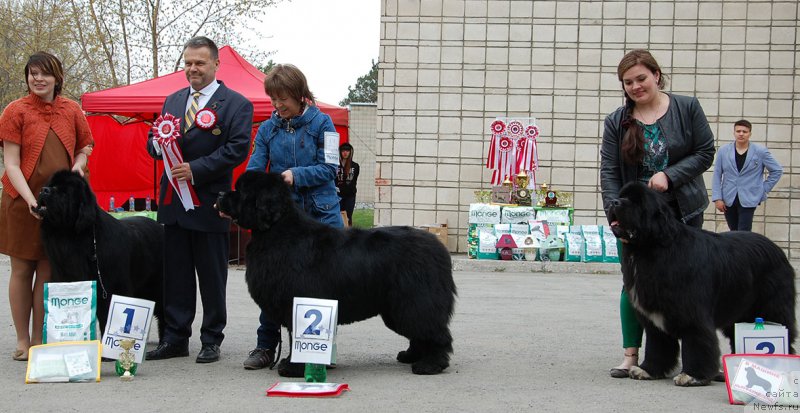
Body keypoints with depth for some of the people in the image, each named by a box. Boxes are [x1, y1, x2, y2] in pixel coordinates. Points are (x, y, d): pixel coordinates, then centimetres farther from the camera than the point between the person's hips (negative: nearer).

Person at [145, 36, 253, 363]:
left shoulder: (236, 104, -3)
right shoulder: (173, 101, 16)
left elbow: (237, 148, -13)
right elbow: (154, 145, 17)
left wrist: (196, 169, -19)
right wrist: (159, 142, -8)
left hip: (210, 203, -5)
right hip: (173, 201, 6)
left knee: (212, 277, 4)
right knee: (175, 274, 10)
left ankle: (211, 341, 13)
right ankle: (175, 339, 17)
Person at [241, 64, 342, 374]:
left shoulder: (321, 123, -2)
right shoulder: (267, 129, 7)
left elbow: (329, 168, -6)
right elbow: (254, 171, 0)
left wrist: (297, 174, -21)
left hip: (319, 213, -2)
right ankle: (265, 347, 12)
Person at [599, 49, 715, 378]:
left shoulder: (687, 108, -2)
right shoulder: (617, 122, 1)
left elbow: (705, 153, -2)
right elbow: (608, 171, -3)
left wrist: (670, 175, -15)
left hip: (683, 212, -1)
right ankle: (631, 354, 9)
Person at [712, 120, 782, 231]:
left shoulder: (760, 151, 0)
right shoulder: (723, 151, 5)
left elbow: (777, 170, 8)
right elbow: (717, 175, 5)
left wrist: (764, 189, 3)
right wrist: (717, 198, -2)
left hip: (749, 200, -3)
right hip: (728, 199, 3)